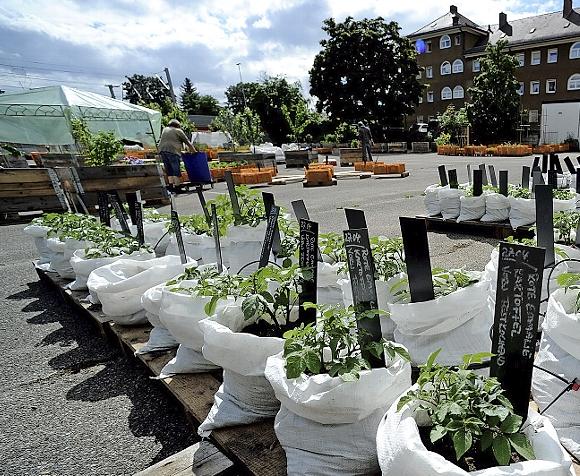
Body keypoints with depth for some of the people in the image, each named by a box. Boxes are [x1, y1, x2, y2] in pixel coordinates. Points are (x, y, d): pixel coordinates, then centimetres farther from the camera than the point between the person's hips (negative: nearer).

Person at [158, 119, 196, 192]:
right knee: (176, 170, -4)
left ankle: (171, 185, 4)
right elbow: (188, 143, 12)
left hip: (162, 150, 5)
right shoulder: (178, 131, 12)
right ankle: (177, 186, -8)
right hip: (173, 151, -5)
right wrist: (194, 151, 20)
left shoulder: (164, 130, 26)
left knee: (169, 170, 10)